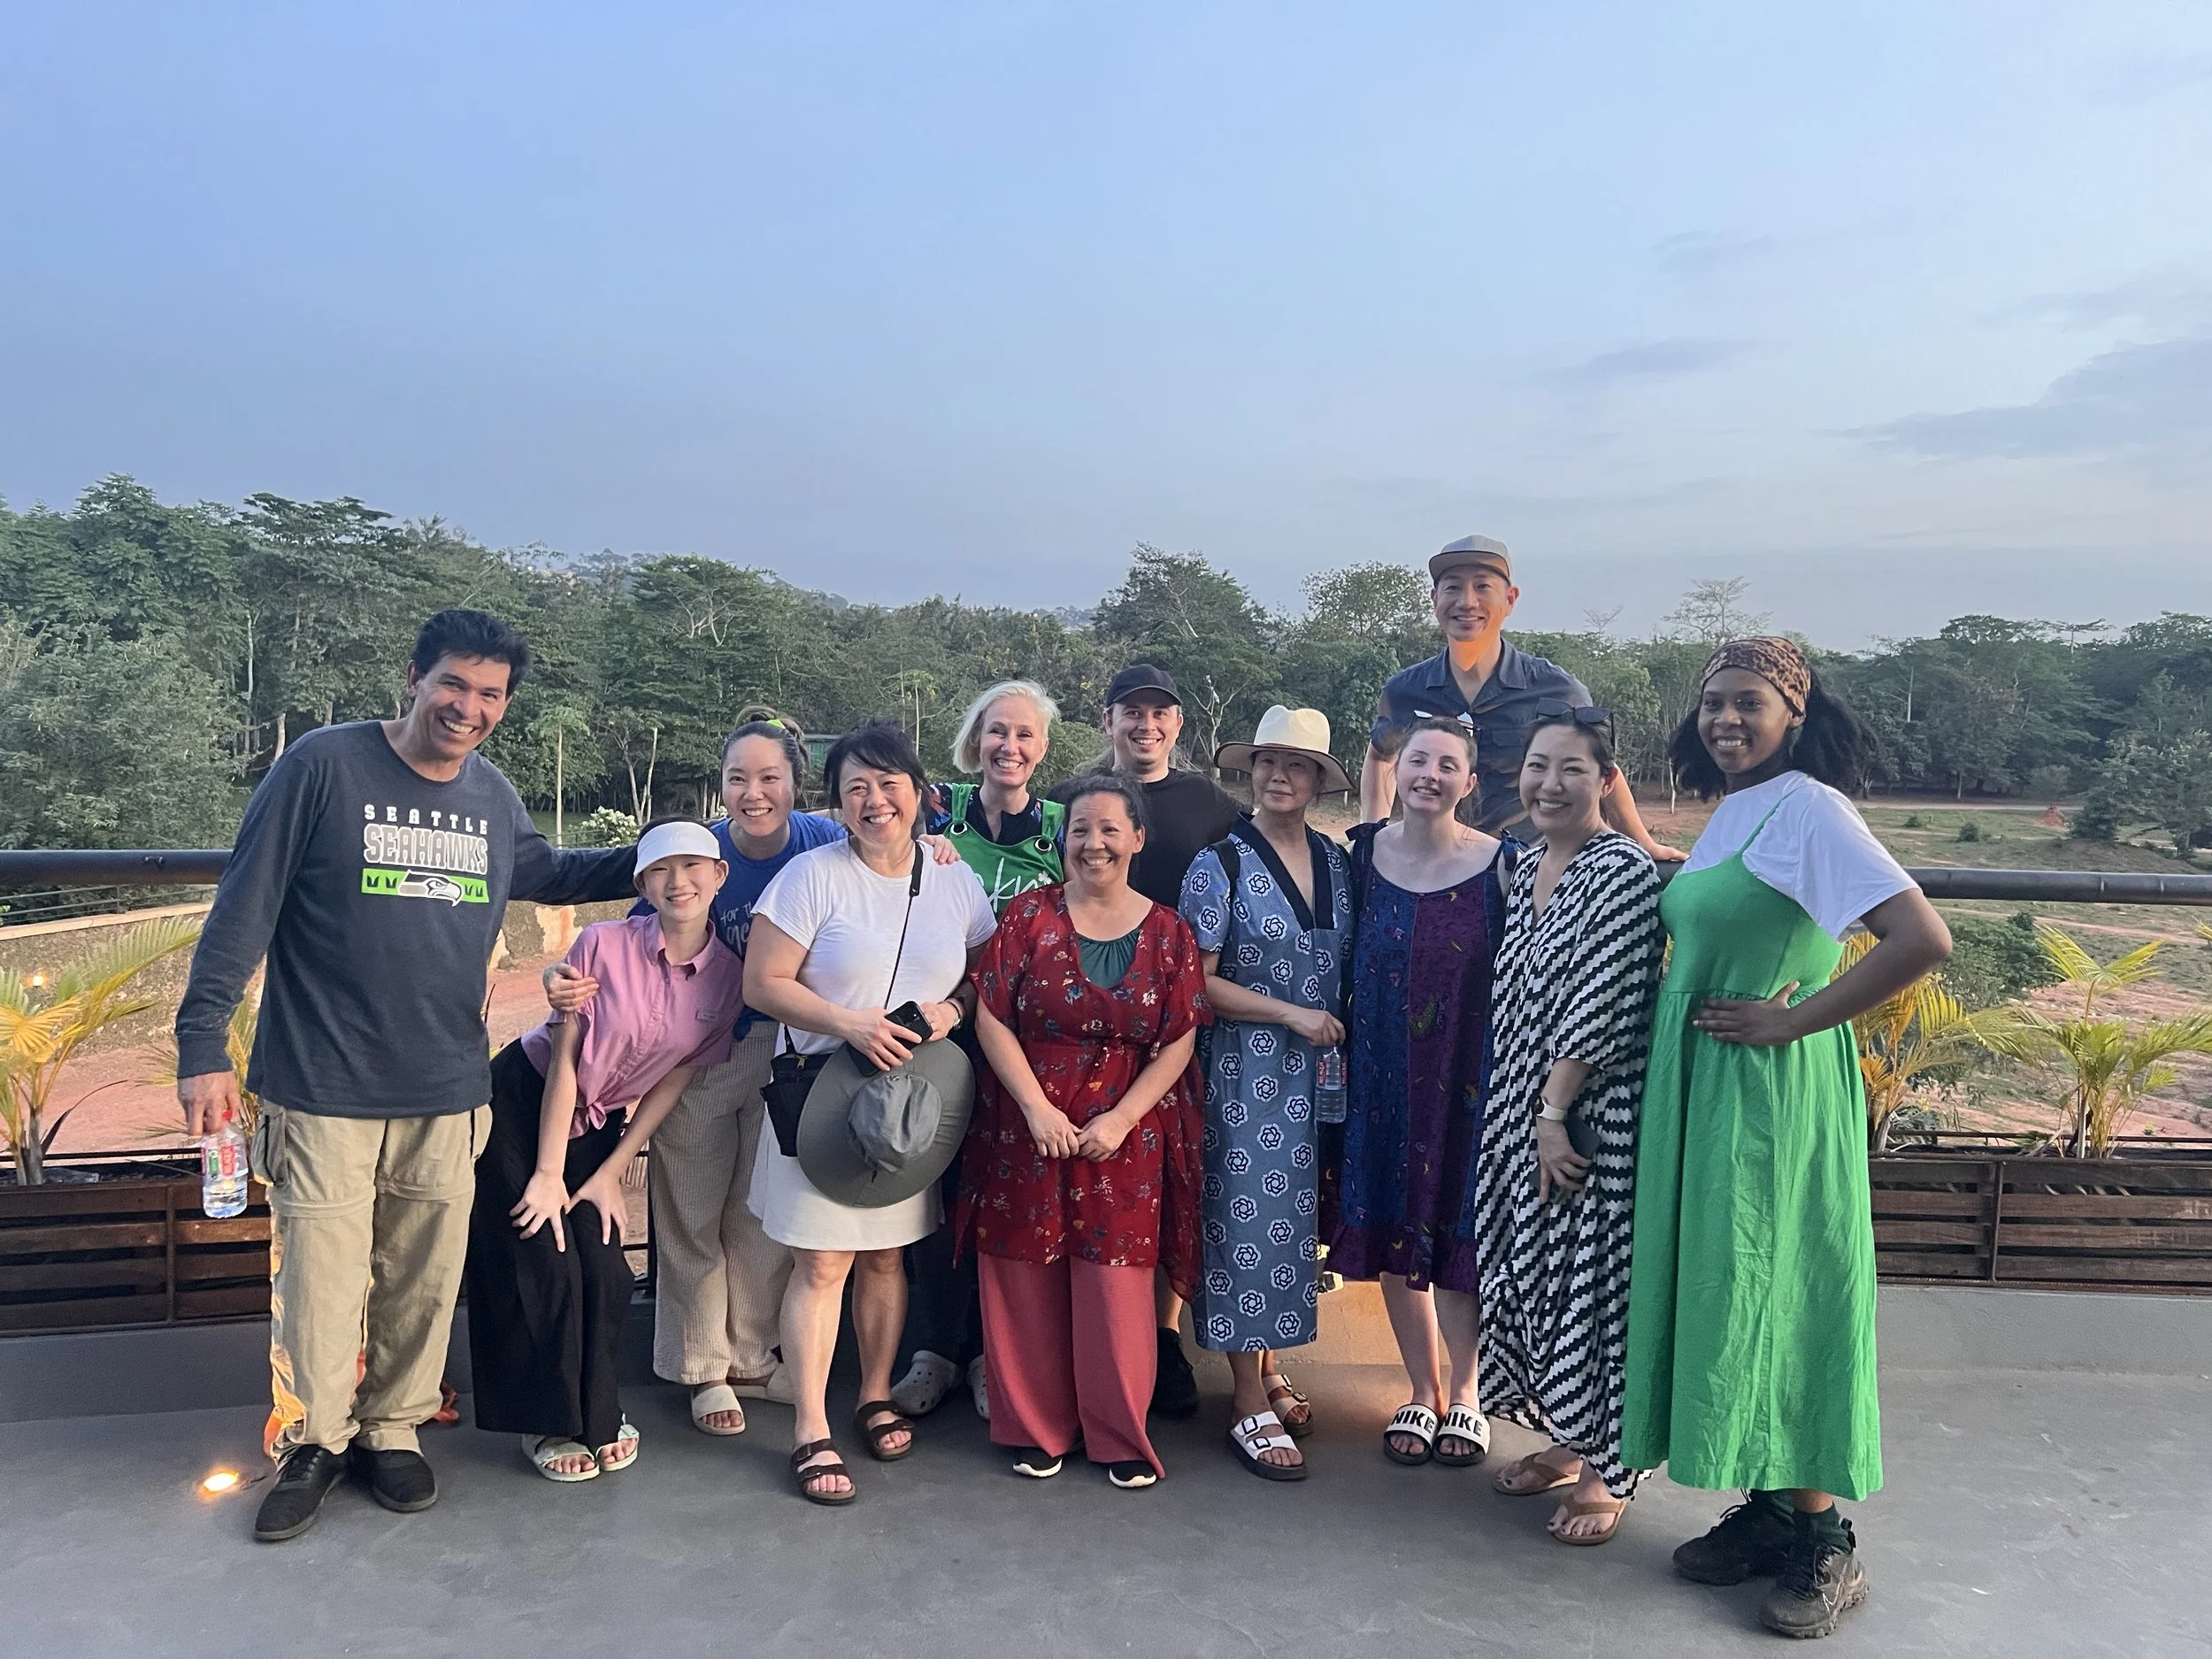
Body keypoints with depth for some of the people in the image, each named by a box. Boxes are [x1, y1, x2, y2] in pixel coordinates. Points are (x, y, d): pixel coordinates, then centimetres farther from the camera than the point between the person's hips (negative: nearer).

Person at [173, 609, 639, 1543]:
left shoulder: (493, 798, 7)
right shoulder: (322, 766, -9)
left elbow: (543, 873, 28)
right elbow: (242, 911, -8)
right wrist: (203, 1044, -11)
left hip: (447, 1095, 4)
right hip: (323, 1090, -4)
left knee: (423, 1280, 11)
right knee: (320, 1274, 2)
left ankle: (393, 1429, 31)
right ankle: (315, 1439, 24)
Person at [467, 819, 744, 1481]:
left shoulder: (729, 976, -11)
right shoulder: (604, 944, -22)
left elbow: (675, 1080, -4)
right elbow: (564, 1060, -18)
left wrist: (611, 1173, -5)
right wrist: (549, 1173, -16)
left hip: (597, 1122, 3)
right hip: (523, 1103, -3)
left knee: (604, 1269, -3)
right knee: (543, 1264, -4)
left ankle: (596, 1414, 20)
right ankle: (548, 1421, 15)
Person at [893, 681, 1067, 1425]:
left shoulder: (1061, 829, 4)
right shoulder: (939, 813, 2)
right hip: (942, 1028, 0)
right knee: (938, 1186, 4)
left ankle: (988, 1351, 22)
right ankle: (933, 1350, 19)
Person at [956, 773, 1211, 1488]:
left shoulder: (1168, 933, 3)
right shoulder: (1029, 915, 0)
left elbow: (1178, 1043, 0)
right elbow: (992, 1018, -4)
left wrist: (1120, 1120, -11)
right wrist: (1037, 1108, -13)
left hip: (1127, 1130, 0)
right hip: (1028, 1126, 0)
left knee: (1117, 1284, 2)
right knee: (1028, 1278, 5)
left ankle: (1120, 1434, 18)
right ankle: (1036, 1427, 22)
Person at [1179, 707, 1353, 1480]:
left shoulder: (1337, 863, 8)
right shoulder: (1220, 865, -7)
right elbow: (1198, 982, -10)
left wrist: (1347, 1042, 3)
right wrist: (1292, 1015, -13)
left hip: (1319, 1071, 5)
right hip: (1246, 1071, -5)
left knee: (1297, 1216, 12)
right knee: (1247, 1219, -3)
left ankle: (1268, 1366, 28)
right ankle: (1250, 1403, 6)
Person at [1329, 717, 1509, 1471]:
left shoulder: (1496, 865, -6)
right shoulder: (1365, 853, 1)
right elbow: (1347, 963, 9)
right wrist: (1342, 1048, 3)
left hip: (1467, 1077, -3)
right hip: (1382, 1075, 3)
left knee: (1459, 1229, 4)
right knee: (1392, 1229, 9)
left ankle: (1465, 1396, 23)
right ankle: (1422, 1393, 27)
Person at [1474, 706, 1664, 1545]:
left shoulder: (1623, 870, -15)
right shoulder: (1526, 873, 10)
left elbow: (1604, 1007, -19)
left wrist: (1556, 1110, -18)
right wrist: (1521, 1111, 13)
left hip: (1591, 1120, -8)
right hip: (1523, 1112, 8)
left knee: (1588, 1282, 1)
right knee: (1530, 1275, 15)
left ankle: (1604, 1473, 17)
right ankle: (1565, 1439, 32)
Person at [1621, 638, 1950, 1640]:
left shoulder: (1807, 807, -16)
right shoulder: (1726, 813, 10)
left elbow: (1922, 939, -25)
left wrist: (1794, 1020, -19)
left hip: (1772, 1094, -9)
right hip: (1700, 1089, 9)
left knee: (1777, 1293, -1)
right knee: (1721, 1288, 13)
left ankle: (1826, 1543, 14)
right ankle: (1767, 1510, 26)